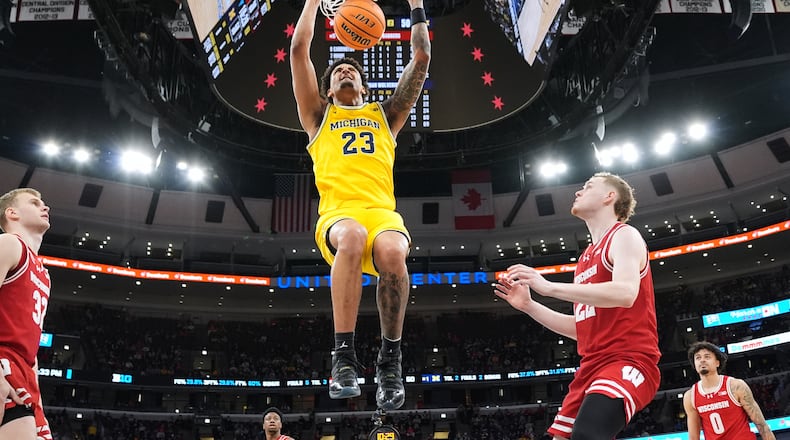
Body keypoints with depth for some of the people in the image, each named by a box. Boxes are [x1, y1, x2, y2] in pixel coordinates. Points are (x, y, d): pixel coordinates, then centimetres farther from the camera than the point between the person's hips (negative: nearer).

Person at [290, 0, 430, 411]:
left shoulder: (385, 114, 30)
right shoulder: (319, 116, 27)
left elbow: (421, 58, 26)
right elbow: (299, 49, 20)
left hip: (382, 211, 1)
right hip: (337, 214, -1)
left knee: (392, 252, -35)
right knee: (352, 236, -38)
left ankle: (390, 358, -18)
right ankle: (343, 355, -31)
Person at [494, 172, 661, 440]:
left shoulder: (624, 235, -2)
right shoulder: (587, 257, 22)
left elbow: (625, 293, -23)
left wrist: (549, 287, -23)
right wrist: (529, 306, 15)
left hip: (628, 361, -9)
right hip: (592, 367, 9)